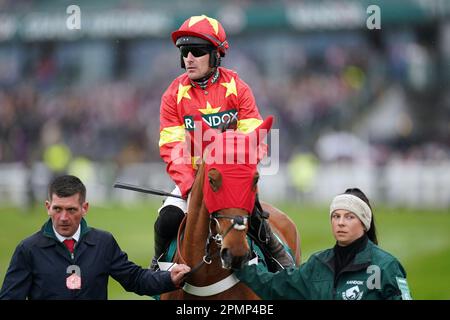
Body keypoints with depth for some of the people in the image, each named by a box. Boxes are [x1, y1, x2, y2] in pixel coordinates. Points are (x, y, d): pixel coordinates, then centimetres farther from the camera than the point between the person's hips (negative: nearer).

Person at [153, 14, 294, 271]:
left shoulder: (237, 88, -5)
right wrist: (189, 187, -22)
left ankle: (278, 255, -1)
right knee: (168, 218, -20)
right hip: (193, 177, 1)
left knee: (251, 215, -27)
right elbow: (172, 148, -8)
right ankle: (159, 262, 9)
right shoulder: (174, 95, -3)